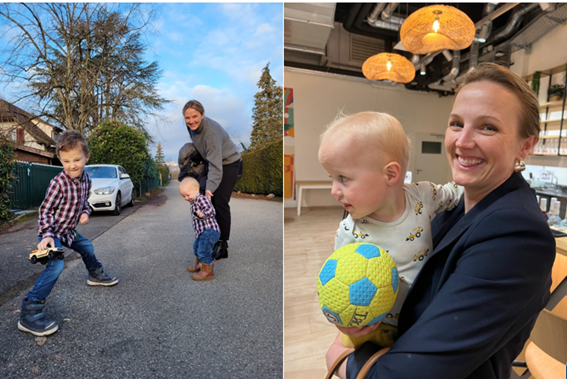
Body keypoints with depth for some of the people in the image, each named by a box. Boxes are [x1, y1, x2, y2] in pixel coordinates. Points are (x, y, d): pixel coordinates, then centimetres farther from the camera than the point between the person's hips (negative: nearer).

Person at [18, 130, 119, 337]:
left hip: (68, 230, 8)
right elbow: (45, 211, -21)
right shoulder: (58, 183, -25)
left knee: (87, 247, 23)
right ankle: (29, 313, -16)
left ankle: (96, 275, 51)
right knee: (56, 265, -23)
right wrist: (46, 235, -30)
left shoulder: (85, 180, -4)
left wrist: (85, 213, -8)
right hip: (52, 232, -8)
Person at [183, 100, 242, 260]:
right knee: (209, 200, 9)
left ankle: (222, 245, -3)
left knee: (220, 203, -13)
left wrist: (210, 188, -43)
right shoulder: (192, 126, -8)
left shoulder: (211, 131, -32)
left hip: (229, 164, -8)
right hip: (215, 162, 9)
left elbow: (215, 164, -36)